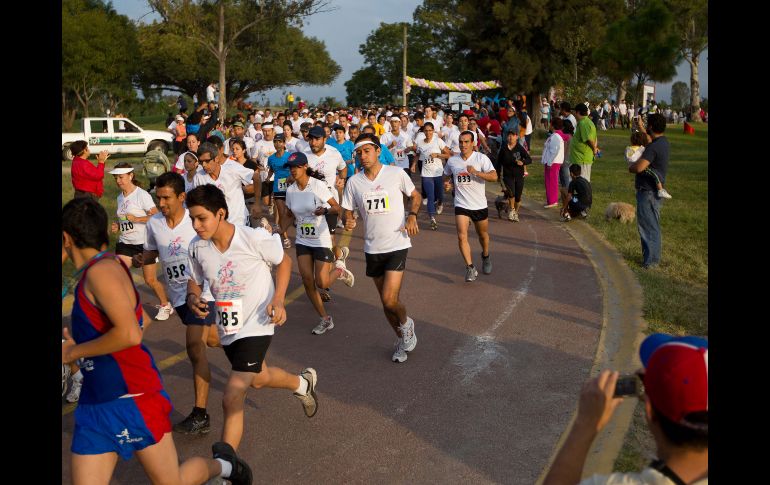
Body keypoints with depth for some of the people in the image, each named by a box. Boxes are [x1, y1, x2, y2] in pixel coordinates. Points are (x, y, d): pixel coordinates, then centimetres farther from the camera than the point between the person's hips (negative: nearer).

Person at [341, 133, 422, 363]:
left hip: (397, 245, -4)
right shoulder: (354, 182, 0)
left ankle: (406, 323, 19)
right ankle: (402, 339, 36)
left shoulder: (396, 174, -7)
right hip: (373, 248, 4)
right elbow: (347, 212, 7)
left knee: (390, 300, -14)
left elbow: (415, 196, 8)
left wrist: (412, 216, -10)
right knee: (386, 302, 13)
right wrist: (348, 221, -16)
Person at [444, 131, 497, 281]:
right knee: (462, 236, -15)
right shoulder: (452, 161, 2)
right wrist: (448, 184, 0)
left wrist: (476, 172, -31)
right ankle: (470, 268, -8)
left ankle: (485, 257, 46)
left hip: (480, 205, -1)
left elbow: (494, 176, -19)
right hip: (461, 205, 1)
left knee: (483, 235, 17)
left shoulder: (481, 158, -8)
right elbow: (448, 176, 22)